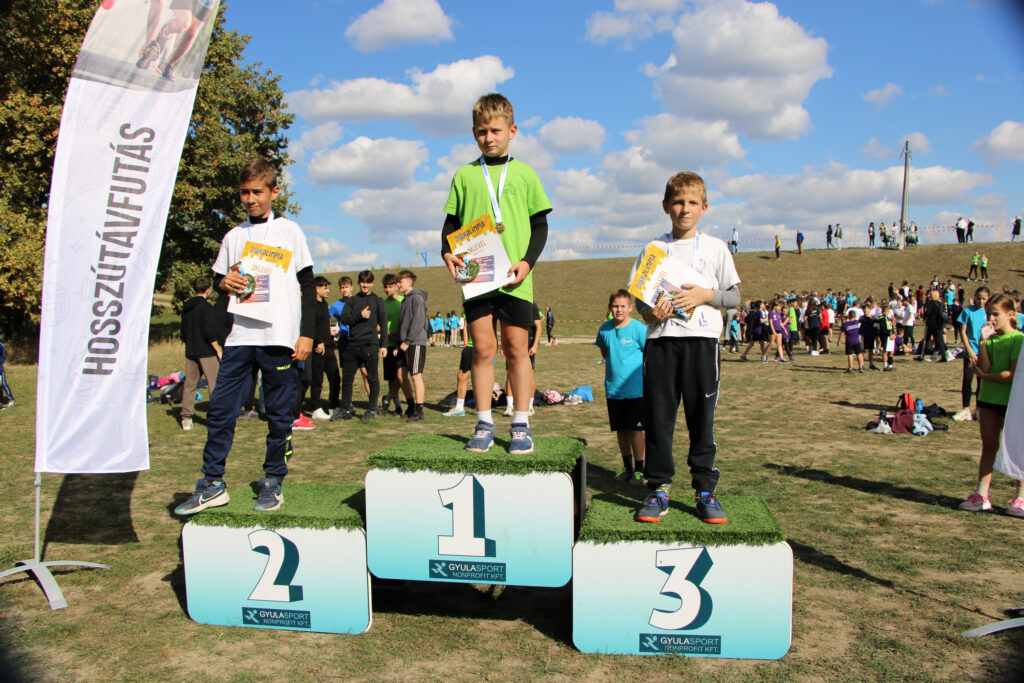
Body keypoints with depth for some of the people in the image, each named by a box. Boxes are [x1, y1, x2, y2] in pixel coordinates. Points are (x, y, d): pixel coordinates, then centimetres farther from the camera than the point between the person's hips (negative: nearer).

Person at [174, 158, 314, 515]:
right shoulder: (234, 236, 15)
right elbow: (218, 279, 22)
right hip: (240, 335, 3)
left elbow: (307, 285, 5)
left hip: (280, 338, -3)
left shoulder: (290, 231, 6)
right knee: (220, 408, -1)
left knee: (279, 413, 2)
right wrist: (224, 283, -3)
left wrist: (307, 333, -2)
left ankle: (273, 482, 14)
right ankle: (212, 484, 8)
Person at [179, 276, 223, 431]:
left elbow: (183, 333, 18)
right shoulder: (206, 306, -11)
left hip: (190, 352, 7)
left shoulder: (186, 307, 12)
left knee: (189, 385, 10)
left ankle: (186, 418, 9)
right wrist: (218, 350, -11)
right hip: (206, 353, -7)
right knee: (215, 385, -3)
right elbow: (210, 332, -16)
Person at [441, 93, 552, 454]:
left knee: (516, 348, 1)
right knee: (482, 348, 2)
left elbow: (540, 225, 8)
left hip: (514, 278, -1)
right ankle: (484, 424, 10)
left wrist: (527, 261, -7)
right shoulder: (464, 175, 12)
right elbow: (451, 223, 13)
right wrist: (447, 252, -6)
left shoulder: (524, 174, 9)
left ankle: (521, 425, 9)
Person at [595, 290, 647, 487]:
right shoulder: (605, 329, 3)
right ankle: (627, 466, 26)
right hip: (613, 389, 4)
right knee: (620, 429, 12)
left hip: (635, 389, -4)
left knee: (635, 429, 0)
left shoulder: (639, 329, -10)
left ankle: (639, 469, 13)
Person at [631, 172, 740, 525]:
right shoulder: (654, 248, 11)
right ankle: (659, 488, 9)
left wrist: (706, 295, -9)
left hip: (702, 338, -1)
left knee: (702, 416, 2)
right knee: (658, 415, 0)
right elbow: (638, 295, 11)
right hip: (661, 339, 1)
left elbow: (734, 296, 8)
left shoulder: (715, 248, 9)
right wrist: (649, 312, -9)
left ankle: (705, 490, 12)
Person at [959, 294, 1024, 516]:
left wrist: (984, 375, -8)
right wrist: (982, 342, -14)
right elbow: (985, 366, -8)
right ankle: (981, 495, 11)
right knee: (988, 447, 9)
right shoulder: (989, 339, 5)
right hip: (988, 398, 5)